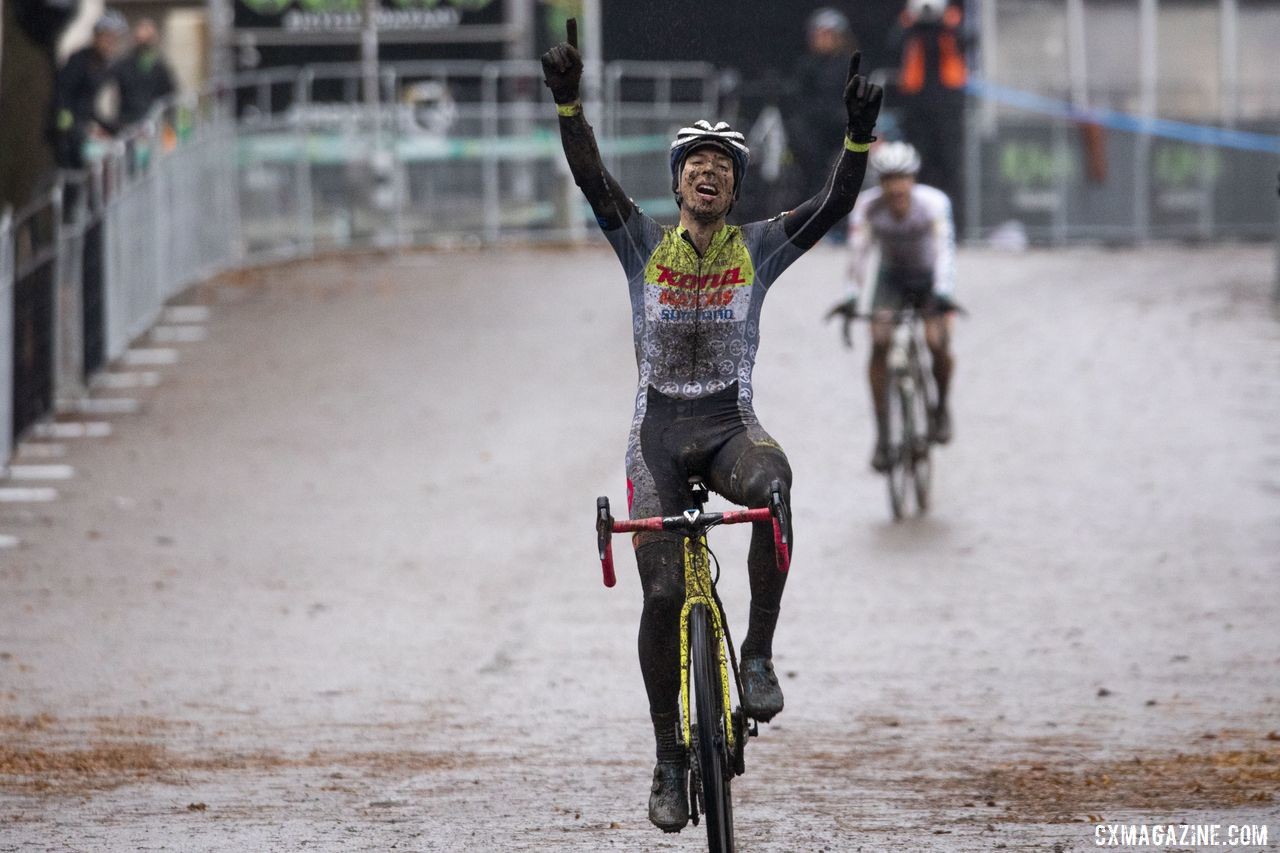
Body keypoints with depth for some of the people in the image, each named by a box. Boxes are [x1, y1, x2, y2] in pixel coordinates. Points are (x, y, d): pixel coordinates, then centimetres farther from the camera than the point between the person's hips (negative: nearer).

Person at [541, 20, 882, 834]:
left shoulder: (759, 247, 3)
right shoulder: (644, 243, 3)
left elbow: (835, 204, -9)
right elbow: (591, 177, -10)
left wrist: (859, 135, -25)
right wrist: (568, 101, -24)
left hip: (730, 427, 0)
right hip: (659, 432, 0)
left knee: (774, 482, -37)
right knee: (663, 594, -8)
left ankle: (759, 655, -27)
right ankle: (669, 758, 6)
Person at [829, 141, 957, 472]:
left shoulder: (933, 202, -28)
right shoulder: (867, 206, -24)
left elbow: (945, 247, -35)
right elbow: (860, 251, -26)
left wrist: (943, 294, -46)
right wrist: (852, 296, -35)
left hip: (929, 278, -1)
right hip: (891, 277, 1)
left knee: (938, 344, -22)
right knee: (879, 343, -21)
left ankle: (941, 407, 10)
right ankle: (882, 436, -14)